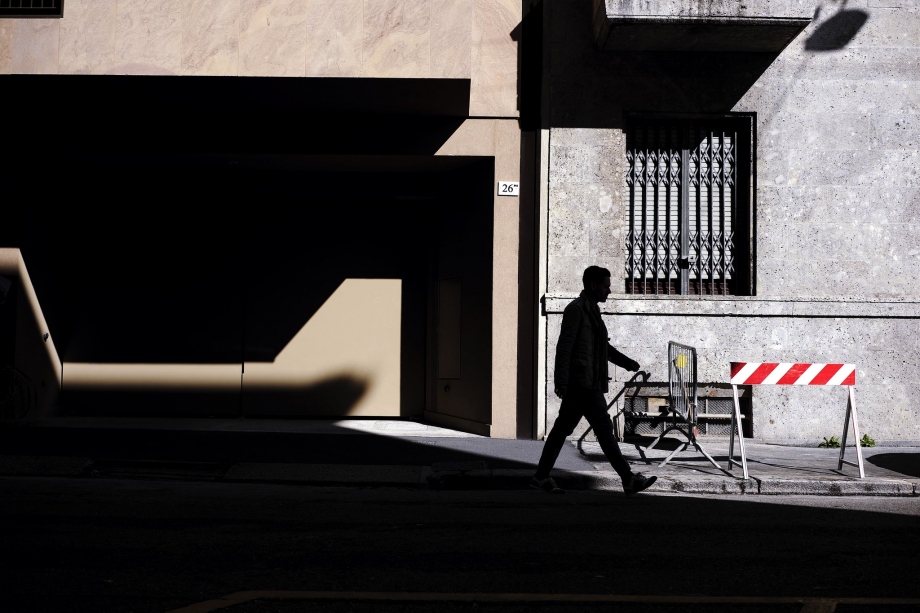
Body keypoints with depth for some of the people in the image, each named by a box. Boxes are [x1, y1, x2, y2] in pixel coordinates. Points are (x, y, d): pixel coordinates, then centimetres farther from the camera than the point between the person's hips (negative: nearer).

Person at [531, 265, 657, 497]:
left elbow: (604, 346, 27)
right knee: (604, 429, -8)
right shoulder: (576, 309, -9)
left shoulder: (591, 310, 20)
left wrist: (627, 362, 15)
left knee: (562, 429, 9)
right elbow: (564, 346, -15)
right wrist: (561, 381, -20)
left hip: (586, 384, 10)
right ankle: (628, 479, -7)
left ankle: (541, 477, 12)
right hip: (582, 383, -10)